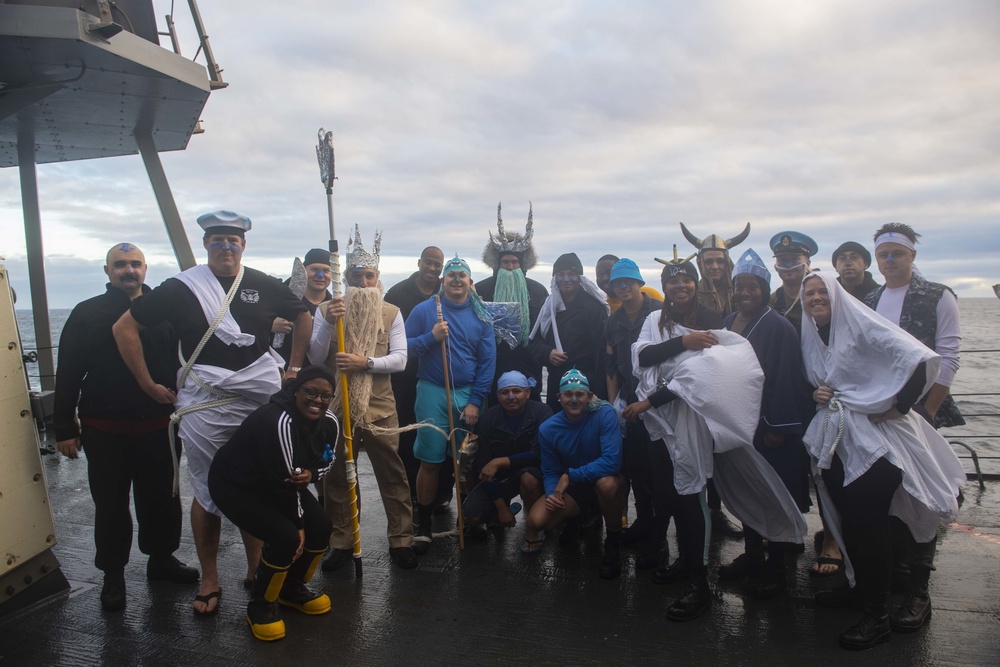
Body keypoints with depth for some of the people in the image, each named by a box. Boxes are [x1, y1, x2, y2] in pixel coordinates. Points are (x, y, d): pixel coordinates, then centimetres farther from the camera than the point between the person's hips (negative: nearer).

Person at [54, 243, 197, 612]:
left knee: (161, 498, 13)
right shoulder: (87, 314, -1)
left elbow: (182, 364, 9)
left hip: (158, 427, 2)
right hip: (105, 432, -2)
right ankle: (113, 574, 23)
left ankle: (161, 557, 32)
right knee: (110, 504, 8)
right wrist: (65, 427, -3)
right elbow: (67, 374, -1)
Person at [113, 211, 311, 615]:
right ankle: (209, 579, 22)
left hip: (261, 401, 2)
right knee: (208, 493, 7)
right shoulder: (181, 288, -3)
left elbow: (302, 317, 20)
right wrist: (148, 385, -1)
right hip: (204, 406, -2)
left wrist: (294, 367, 13)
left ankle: (256, 569, 26)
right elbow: (125, 328, 1)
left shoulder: (264, 286, 4)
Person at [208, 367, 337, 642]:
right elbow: (283, 481, -29)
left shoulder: (329, 422, -12)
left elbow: (326, 461, 3)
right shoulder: (278, 421, -35)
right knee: (286, 537, -23)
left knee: (320, 527, -4)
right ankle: (260, 605, 4)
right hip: (235, 484, -8)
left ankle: (292, 588, 23)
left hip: (276, 484, 8)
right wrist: (298, 524, -18)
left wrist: (310, 474, -22)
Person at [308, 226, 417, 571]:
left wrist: (366, 362, -20)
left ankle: (400, 540, 16)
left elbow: (399, 359, -4)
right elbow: (315, 358, -3)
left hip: (379, 406, 0)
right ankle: (341, 543, 23)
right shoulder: (327, 310, 3)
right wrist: (327, 324, -18)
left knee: (393, 474, 3)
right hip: (338, 405, 1)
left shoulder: (391, 313, 3)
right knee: (337, 475, 9)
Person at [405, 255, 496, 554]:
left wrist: (475, 401, -3)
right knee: (430, 461, 0)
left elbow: (487, 361, 3)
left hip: (468, 395, 2)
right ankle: (423, 526, 13)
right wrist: (431, 337, -17)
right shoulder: (424, 310, 0)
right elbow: (404, 347, 0)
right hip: (432, 392, -1)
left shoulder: (481, 316, 5)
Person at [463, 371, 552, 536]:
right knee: (471, 515, -18)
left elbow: (540, 454, -24)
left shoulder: (542, 412, -17)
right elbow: (483, 465, -11)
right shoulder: (487, 419, -11)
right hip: (498, 477, 2)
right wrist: (501, 507, -15)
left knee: (528, 479, -37)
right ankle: (504, 509, 16)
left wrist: (499, 462, -29)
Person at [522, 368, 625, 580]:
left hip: (607, 480, -3)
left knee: (607, 483, -40)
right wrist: (552, 493, -24)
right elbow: (550, 473, -1)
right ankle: (576, 521, 16)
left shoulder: (605, 414, -21)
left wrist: (570, 475, -28)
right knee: (537, 520, -22)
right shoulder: (548, 429, -9)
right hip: (573, 490, 3)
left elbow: (612, 462, -31)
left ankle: (613, 542, -9)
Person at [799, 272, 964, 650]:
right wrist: (815, 395, 0)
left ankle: (877, 615, 6)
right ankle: (860, 586, 33)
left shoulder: (861, 325, -11)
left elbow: (922, 359, -20)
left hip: (873, 438, -6)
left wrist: (898, 406, -16)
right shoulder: (810, 337, 10)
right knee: (848, 519, 13)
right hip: (835, 440, 7)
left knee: (869, 523, -5)